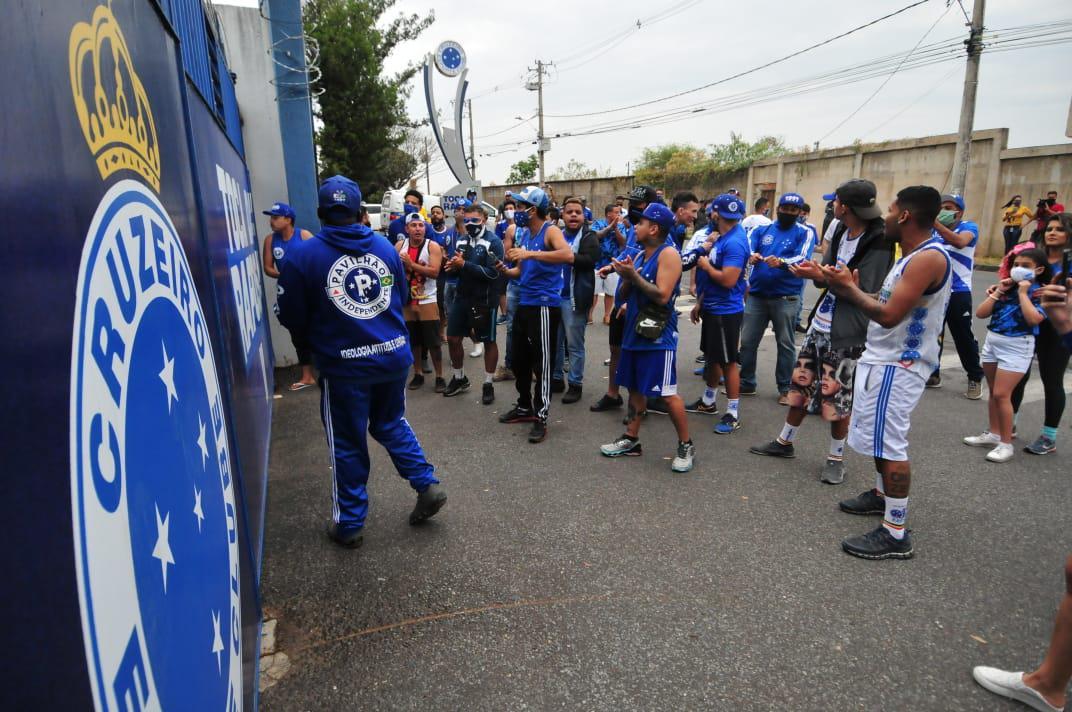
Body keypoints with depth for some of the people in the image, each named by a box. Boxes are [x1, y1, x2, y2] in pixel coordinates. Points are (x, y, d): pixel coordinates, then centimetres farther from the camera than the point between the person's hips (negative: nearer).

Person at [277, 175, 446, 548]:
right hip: (393, 356, 4)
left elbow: (291, 317, -5)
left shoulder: (304, 256, -11)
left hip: (344, 365, -3)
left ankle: (349, 523, 24)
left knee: (347, 444, 11)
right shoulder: (385, 246, 2)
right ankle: (427, 484, 16)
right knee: (391, 424, 25)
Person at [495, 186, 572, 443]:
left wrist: (530, 254, -34)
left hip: (544, 305, -9)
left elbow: (568, 255, -32)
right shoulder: (522, 234, 12)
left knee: (541, 364, -4)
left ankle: (541, 418, 5)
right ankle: (524, 407, 33)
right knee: (519, 360, 17)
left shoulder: (550, 231, -11)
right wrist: (506, 270, -2)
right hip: (524, 304, 9)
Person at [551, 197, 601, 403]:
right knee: (554, 342, 12)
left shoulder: (589, 237, -1)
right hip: (554, 297, 5)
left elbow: (591, 260, -18)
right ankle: (556, 379, 24)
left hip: (574, 299, -5)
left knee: (574, 344, 0)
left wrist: (569, 257, -25)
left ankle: (575, 384, 8)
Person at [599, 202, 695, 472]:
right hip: (634, 332, 9)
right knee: (635, 388, 14)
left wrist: (633, 275, -18)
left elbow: (662, 296, -22)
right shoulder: (640, 254, 13)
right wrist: (626, 277, -8)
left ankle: (686, 446, 9)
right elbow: (625, 295, 12)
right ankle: (631, 440, 25)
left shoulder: (668, 254, -13)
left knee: (667, 393, -5)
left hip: (658, 336, -9)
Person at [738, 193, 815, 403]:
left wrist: (781, 262, -32)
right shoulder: (762, 229, 10)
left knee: (785, 344, 6)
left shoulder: (804, 233, 2)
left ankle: (784, 389, 16)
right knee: (747, 341, 7)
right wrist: (751, 256, -29)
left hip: (786, 297, -3)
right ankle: (746, 383, 21)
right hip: (757, 294, 3)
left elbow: (802, 259, -13)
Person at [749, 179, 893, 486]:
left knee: (837, 398, 1)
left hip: (847, 334, -8)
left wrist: (821, 276, -20)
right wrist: (814, 272, -13)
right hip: (820, 324, 8)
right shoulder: (841, 231, 8)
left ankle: (836, 458, 20)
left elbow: (863, 292, -19)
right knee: (800, 386, 16)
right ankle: (785, 441, 32)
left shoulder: (878, 242, -16)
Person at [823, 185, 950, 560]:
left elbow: (889, 315, -25)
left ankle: (895, 533, -1)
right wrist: (852, 288, 5)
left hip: (897, 364, -11)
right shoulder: (913, 255, 13)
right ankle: (882, 494, 42)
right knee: (881, 438, 23)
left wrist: (849, 288, -13)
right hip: (884, 358, 11)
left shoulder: (929, 257, -20)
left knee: (890, 444, -8)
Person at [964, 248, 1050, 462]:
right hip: (992, 341, 6)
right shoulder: (1006, 287, 6)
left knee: (1001, 394, -9)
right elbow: (980, 313, 2)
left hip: (1016, 347, -6)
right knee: (993, 392, 14)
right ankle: (993, 434, 27)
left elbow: (1034, 319, -26)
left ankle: (1006, 443, 1)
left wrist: (1023, 292, -17)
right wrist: (997, 292, -5)